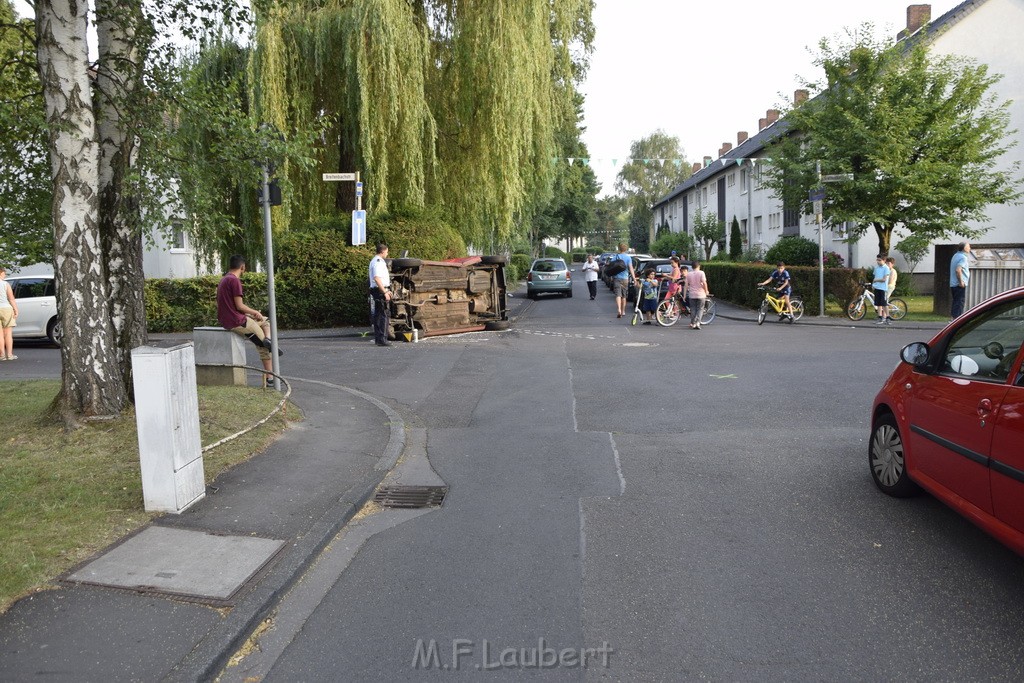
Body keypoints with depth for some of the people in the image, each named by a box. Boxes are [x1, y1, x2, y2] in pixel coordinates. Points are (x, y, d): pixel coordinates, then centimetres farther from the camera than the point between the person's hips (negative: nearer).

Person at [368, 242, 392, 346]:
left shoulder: (374, 261, 19)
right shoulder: (378, 262, -15)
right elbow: (377, 278, -25)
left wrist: (386, 290, 27)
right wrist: (385, 292, -23)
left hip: (376, 290, 11)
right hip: (380, 291, -11)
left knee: (377, 314, 13)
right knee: (385, 315, -10)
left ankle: (377, 338, 19)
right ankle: (382, 339, -12)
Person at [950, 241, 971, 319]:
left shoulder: (956, 255, 14)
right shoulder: (963, 257, -14)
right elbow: (958, 270, -27)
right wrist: (961, 281, -21)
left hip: (953, 284, 9)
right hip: (960, 285, -9)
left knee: (956, 302, 13)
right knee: (960, 302, -7)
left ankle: (954, 317, 17)